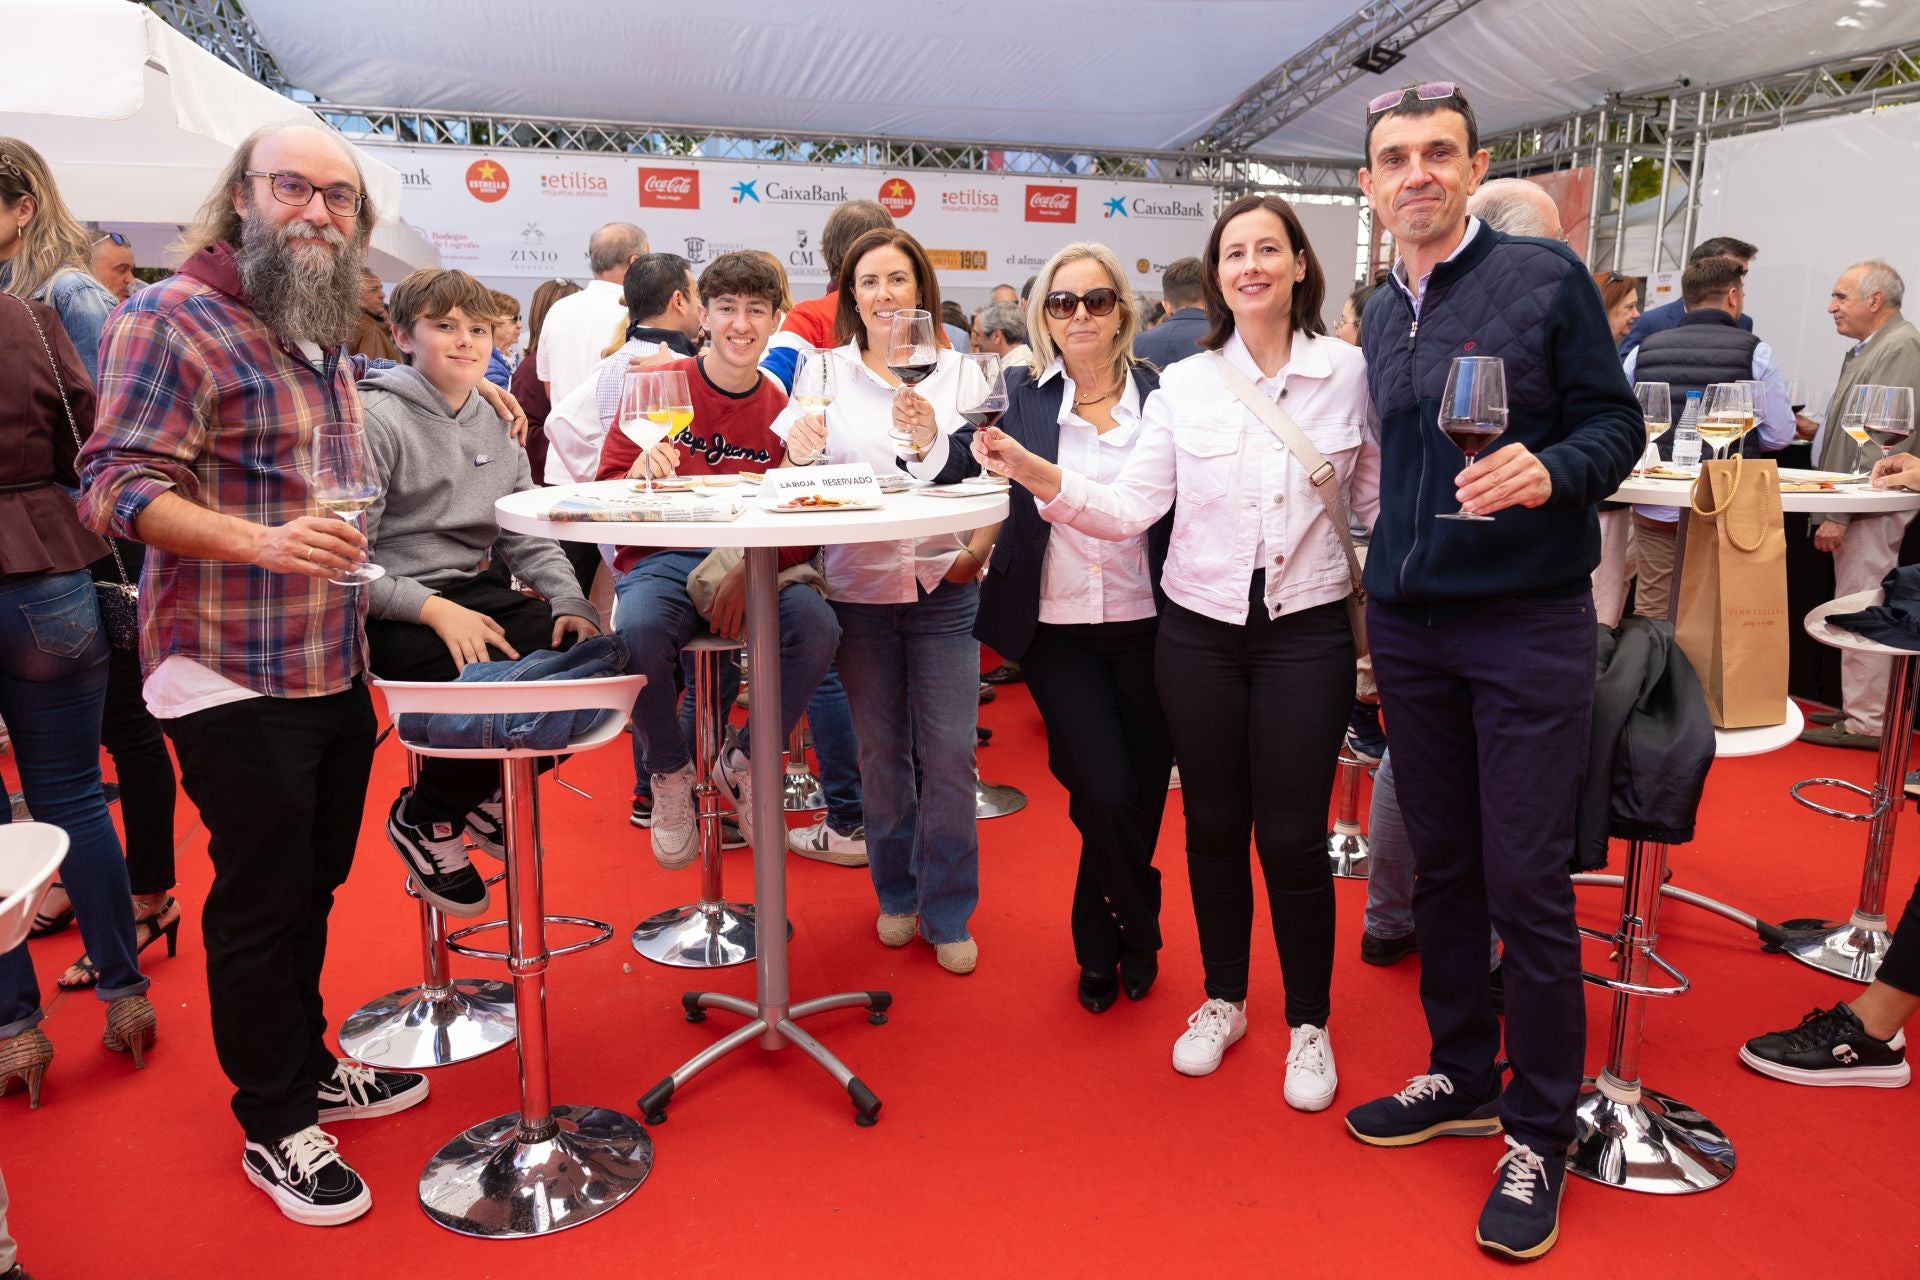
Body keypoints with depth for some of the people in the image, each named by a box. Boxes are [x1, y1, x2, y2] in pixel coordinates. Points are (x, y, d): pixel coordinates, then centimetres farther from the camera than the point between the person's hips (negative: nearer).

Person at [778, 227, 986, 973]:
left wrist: (929, 443, -24)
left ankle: (947, 912, 14)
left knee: (949, 752, -2)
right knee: (881, 752, 11)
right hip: (859, 587, 1)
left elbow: (970, 477, -5)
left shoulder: (954, 371, 3)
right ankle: (897, 894, 29)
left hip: (942, 584, -1)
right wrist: (800, 454, -17)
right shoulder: (827, 371, 5)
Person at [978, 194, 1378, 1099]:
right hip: (1199, 632, 2)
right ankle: (1223, 1000, 34)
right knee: (1214, 825, 12)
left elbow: (1379, 504, 2)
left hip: (1306, 630, -1)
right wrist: (1037, 475, -18)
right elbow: (1133, 508, -5)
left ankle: (1310, 1023, 25)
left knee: (1292, 835, 2)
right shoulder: (1183, 384, 1)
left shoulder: (1351, 373, 0)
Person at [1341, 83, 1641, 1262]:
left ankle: (1540, 1133, 16)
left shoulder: (1546, 278, -3)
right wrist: (1385, 575, 9)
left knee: (1527, 883, -2)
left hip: (1529, 623, -5)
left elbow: (1617, 421, -3)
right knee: (1442, 865, 13)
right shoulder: (1380, 319, 12)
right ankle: (1462, 1079, 30)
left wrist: (1551, 470, -23)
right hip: (1409, 623, 5)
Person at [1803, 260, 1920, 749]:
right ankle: (1860, 708, 22)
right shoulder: (1867, 349, 17)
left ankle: (1866, 724, -4)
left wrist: (1840, 513, -21)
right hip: (1856, 506, 10)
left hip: (1872, 508, -10)